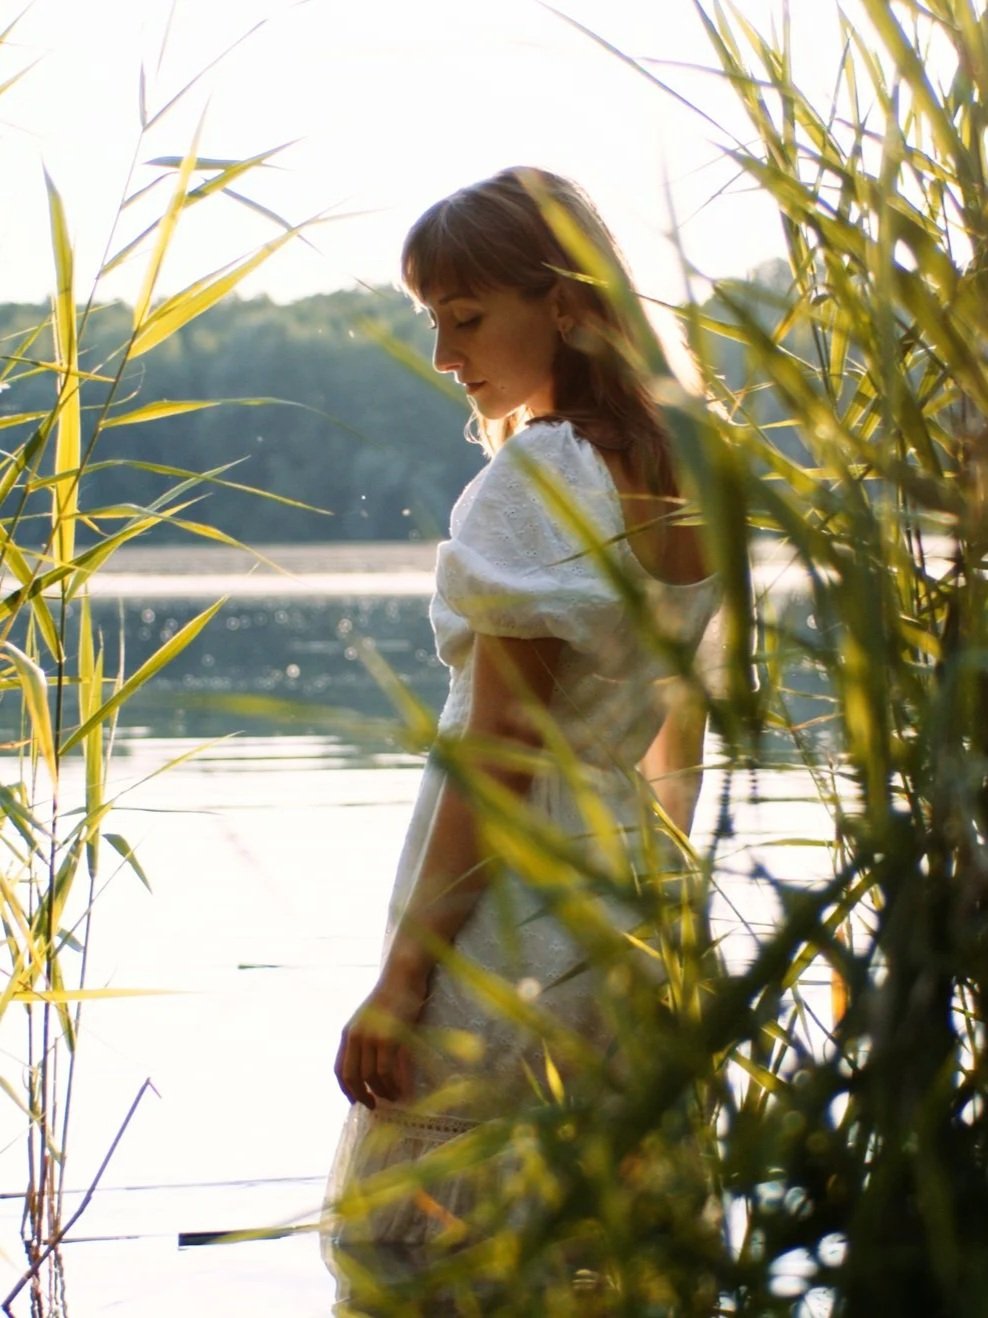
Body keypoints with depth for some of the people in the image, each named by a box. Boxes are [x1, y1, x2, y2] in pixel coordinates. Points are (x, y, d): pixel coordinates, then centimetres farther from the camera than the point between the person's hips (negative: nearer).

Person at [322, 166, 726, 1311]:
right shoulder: (685, 475, 8)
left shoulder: (538, 477, -16)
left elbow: (497, 757, -18)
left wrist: (400, 980, -16)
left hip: (509, 919, -9)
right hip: (632, 908, 9)